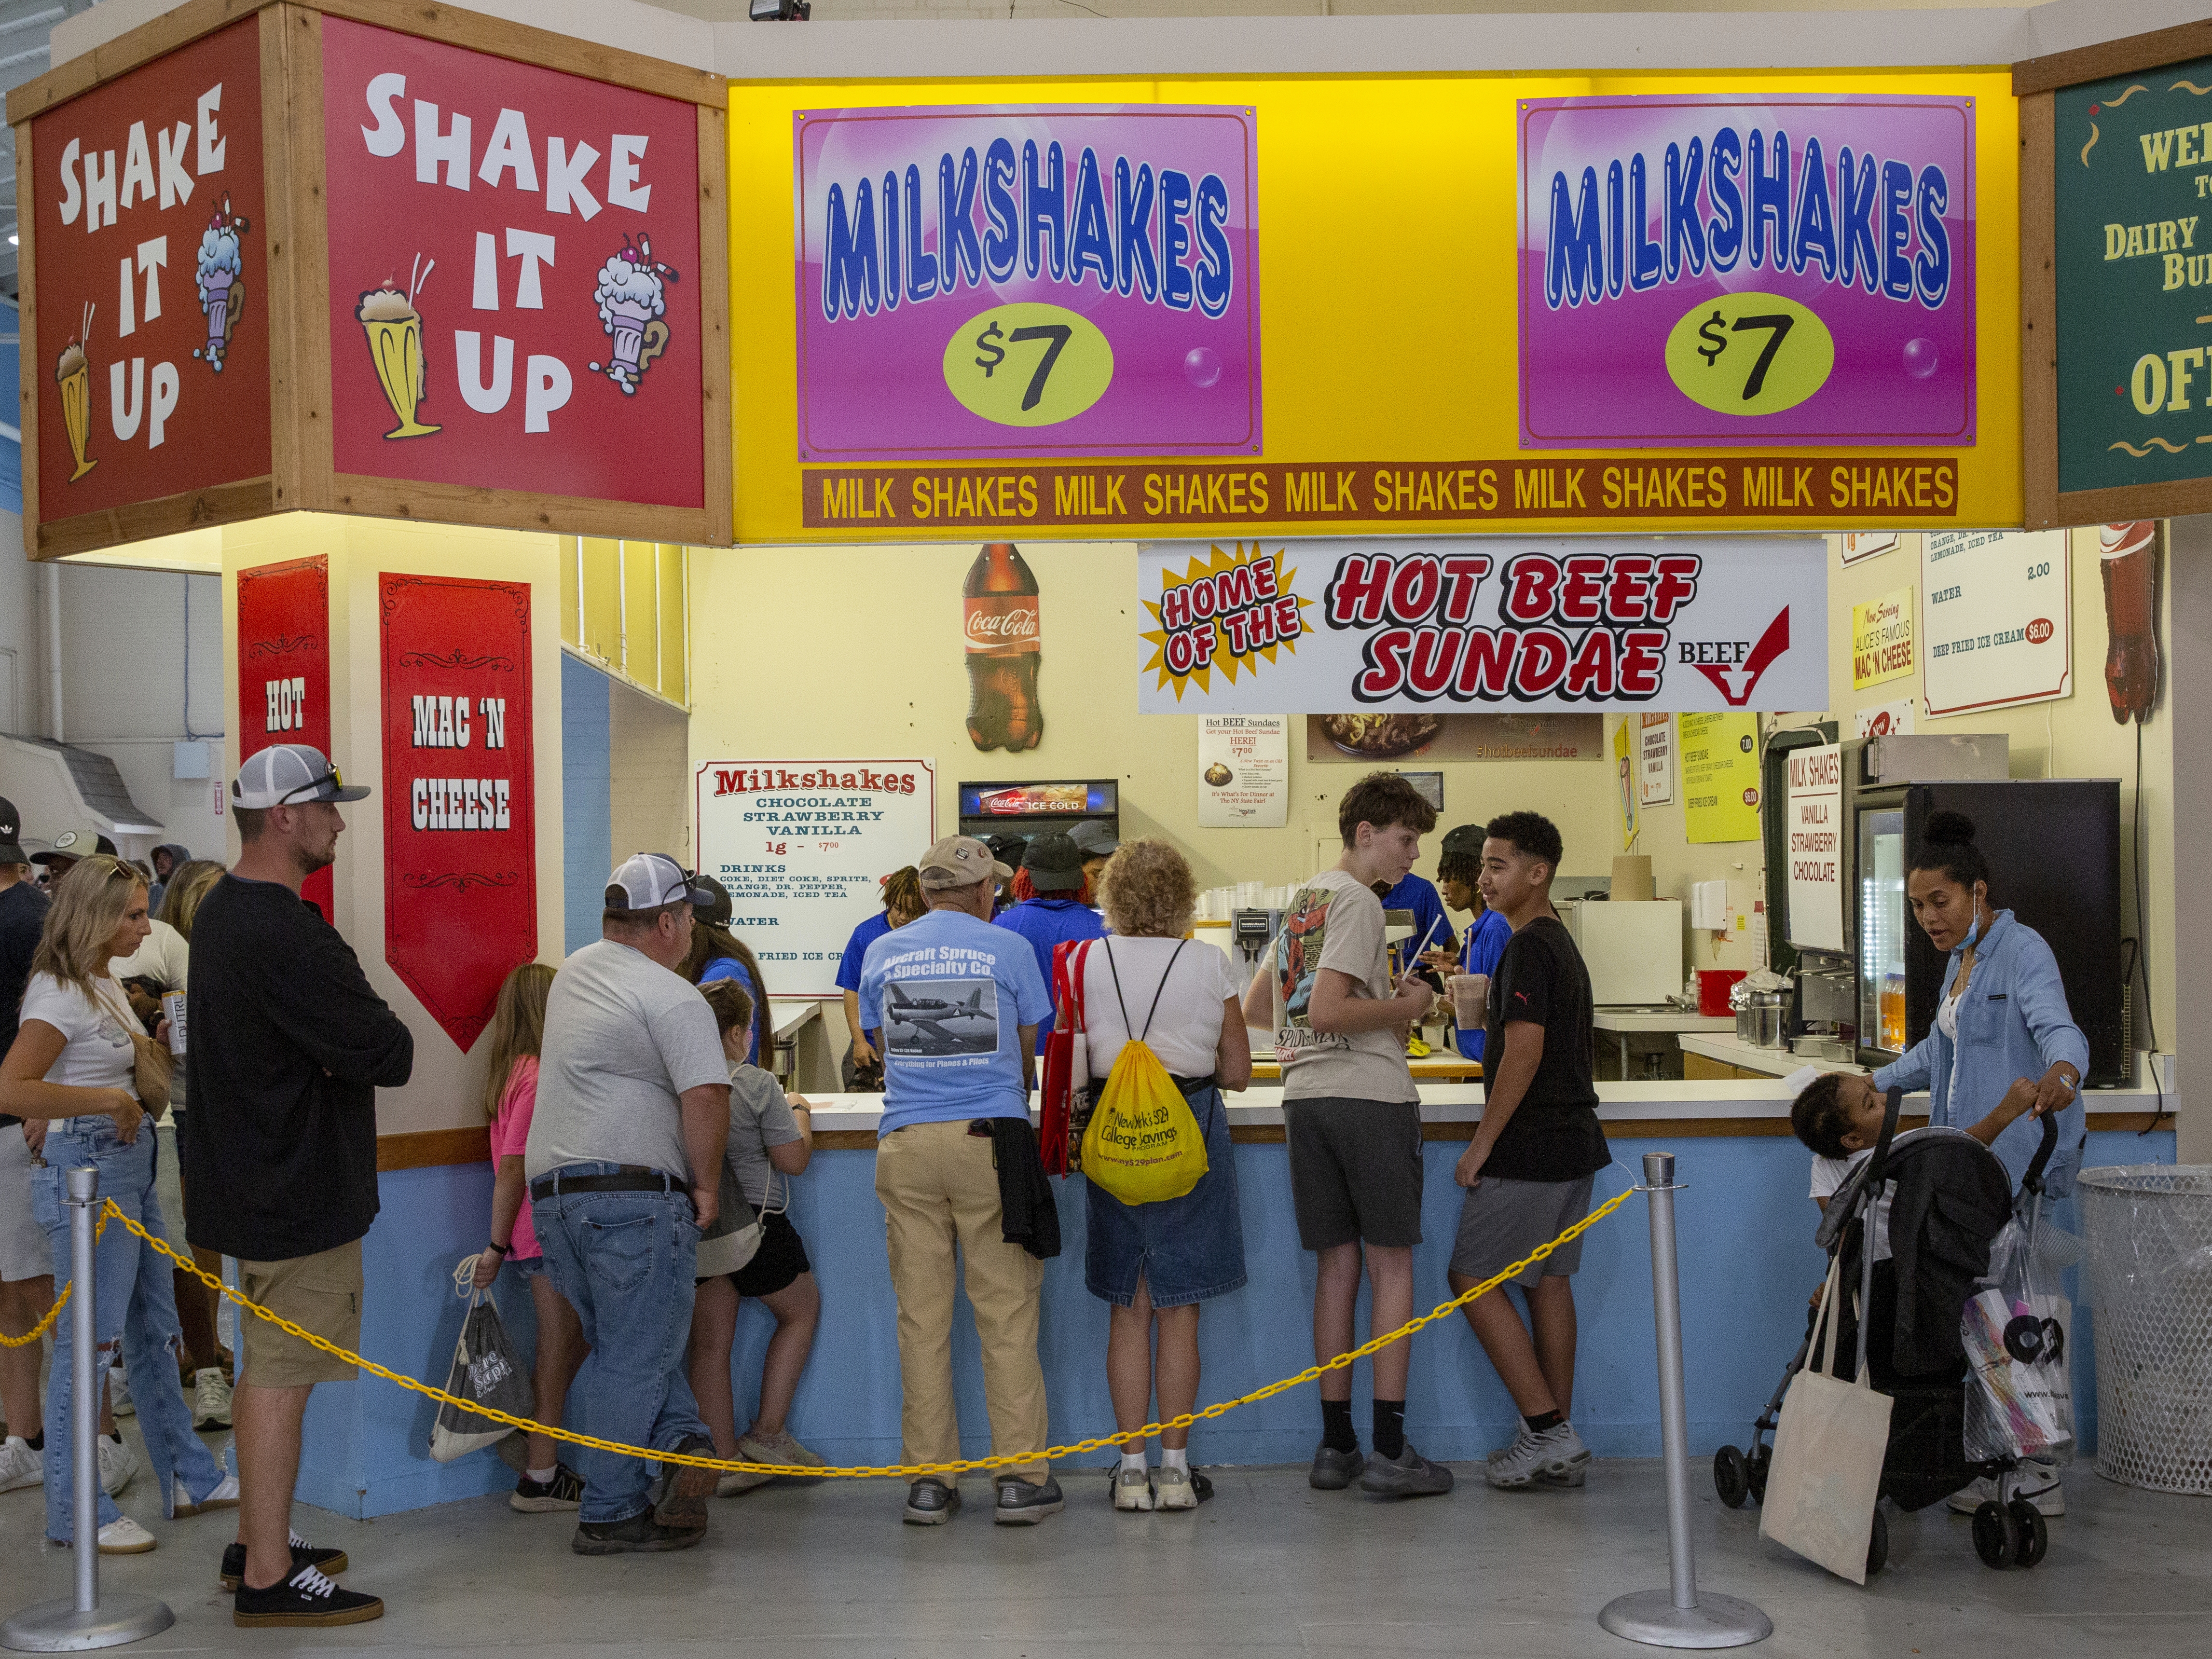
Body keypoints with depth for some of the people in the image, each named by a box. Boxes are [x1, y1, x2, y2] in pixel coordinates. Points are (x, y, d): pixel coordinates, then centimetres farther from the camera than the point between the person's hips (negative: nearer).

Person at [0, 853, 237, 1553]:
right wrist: (110, 1102, -22)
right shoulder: (58, 993, -15)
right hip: (84, 1171, -10)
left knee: (153, 1331, 16)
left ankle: (190, 1479, 27)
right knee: (89, 1339, -3)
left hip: (130, 1166, 10)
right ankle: (75, 1513, 7)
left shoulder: (106, 984, 14)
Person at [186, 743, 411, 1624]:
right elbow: (385, 1053, -25)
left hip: (250, 1177, 11)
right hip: (295, 1190, -11)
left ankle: (257, 1540, 31)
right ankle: (269, 1578, 4)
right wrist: (388, 1038, -3)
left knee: (266, 1365, 20)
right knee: (283, 1375, -3)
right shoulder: (284, 935, -24)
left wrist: (353, 1039, -6)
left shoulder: (223, 909, 11)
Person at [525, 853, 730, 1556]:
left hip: (552, 1188, 7)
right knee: (637, 1356, 0)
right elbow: (707, 1096, -21)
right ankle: (609, 1513, 1)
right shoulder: (674, 999, -9)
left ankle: (680, 1441, -2)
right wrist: (706, 1186, -7)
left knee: (622, 1347, 15)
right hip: (635, 1192, -7)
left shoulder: (573, 973, 16)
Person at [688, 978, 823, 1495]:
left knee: (710, 1341, 9)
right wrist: (800, 1113, 8)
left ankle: (723, 1462, 13)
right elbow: (792, 1161, -9)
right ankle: (767, 1432, 15)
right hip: (752, 1221, -5)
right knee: (801, 1311, 18)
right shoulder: (758, 1086, -13)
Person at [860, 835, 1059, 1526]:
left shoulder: (882, 953, 11)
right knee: (1008, 1314, 2)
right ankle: (1022, 1478, 4)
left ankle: (928, 1480, 9)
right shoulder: (1008, 949, 3)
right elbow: (1028, 1055, 12)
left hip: (906, 1144, 3)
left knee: (922, 1318, 6)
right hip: (990, 1139, -2)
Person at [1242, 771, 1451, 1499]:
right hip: (1370, 1095, -8)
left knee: (1337, 1265, 10)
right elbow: (1328, 1010, -20)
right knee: (1392, 1262, -1)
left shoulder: (1301, 900, 18)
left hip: (1304, 1098, 8)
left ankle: (1336, 1445, 11)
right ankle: (1390, 1450, -1)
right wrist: (1405, 1008, -6)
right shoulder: (1358, 901, -9)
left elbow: (1254, 1008, 24)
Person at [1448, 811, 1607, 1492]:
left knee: (1473, 1280, -3)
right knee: (1548, 1284, 12)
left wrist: (1482, 1143, -17)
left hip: (1530, 1149, -10)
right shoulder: (1564, 945, 16)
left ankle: (1548, 1430, -4)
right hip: (1573, 1141, 10)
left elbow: (1524, 1051, -22)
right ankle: (1560, 1446, 15)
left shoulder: (1528, 948, -15)